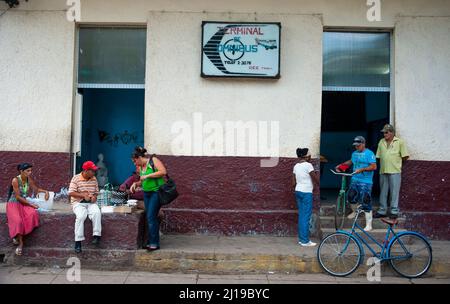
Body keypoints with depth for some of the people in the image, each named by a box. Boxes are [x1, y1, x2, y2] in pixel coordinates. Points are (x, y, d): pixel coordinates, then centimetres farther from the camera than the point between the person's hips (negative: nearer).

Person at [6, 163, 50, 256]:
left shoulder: (29, 179, 0)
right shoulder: (15, 180, -18)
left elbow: (36, 189, 17)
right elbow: (18, 197, -19)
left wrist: (45, 191, -1)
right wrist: (31, 204, -19)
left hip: (24, 203, 5)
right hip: (13, 204, -5)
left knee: (33, 213, -26)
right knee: (18, 220, -30)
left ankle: (17, 235, -10)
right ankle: (21, 242, -11)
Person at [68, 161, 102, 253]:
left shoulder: (94, 179, 8)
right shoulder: (76, 178, -5)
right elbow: (70, 193, -11)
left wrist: (94, 196, -9)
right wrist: (83, 195, -22)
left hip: (91, 203, 3)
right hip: (78, 202, -3)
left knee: (97, 213, -29)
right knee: (81, 216, -32)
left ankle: (97, 236, -26)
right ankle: (78, 242, -26)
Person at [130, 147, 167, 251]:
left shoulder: (153, 160, -7)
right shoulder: (141, 167, 15)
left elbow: (163, 172, -19)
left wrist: (147, 176, -17)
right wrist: (136, 184, 6)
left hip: (156, 192, -8)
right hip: (147, 193, 8)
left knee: (151, 217, -12)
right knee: (150, 218, 8)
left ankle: (154, 243, -6)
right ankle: (151, 242, 15)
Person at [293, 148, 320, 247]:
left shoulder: (296, 166, 9)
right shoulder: (308, 165, -13)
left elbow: (294, 182, 11)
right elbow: (316, 179, -9)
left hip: (298, 191, 8)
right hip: (306, 193, -8)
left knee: (301, 215, 12)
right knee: (306, 217, -3)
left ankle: (301, 239, 17)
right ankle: (305, 241, 2)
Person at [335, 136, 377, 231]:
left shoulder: (369, 153, -9)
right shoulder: (354, 153, 13)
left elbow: (374, 166, -16)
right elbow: (351, 162, 32)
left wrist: (362, 169, -23)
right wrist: (341, 165, 20)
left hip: (365, 182, -7)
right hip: (354, 180, 7)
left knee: (365, 201, -9)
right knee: (351, 196, 11)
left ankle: (369, 224, -3)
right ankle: (354, 212, 43)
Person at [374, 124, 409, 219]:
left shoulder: (400, 142, -1)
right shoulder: (381, 142, 12)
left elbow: (405, 156, -1)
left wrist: (396, 161, 6)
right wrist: (385, 162, 9)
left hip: (395, 171, -4)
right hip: (383, 171, 5)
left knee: (394, 192, 0)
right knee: (383, 192, 10)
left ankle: (394, 211, 9)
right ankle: (382, 211, 18)